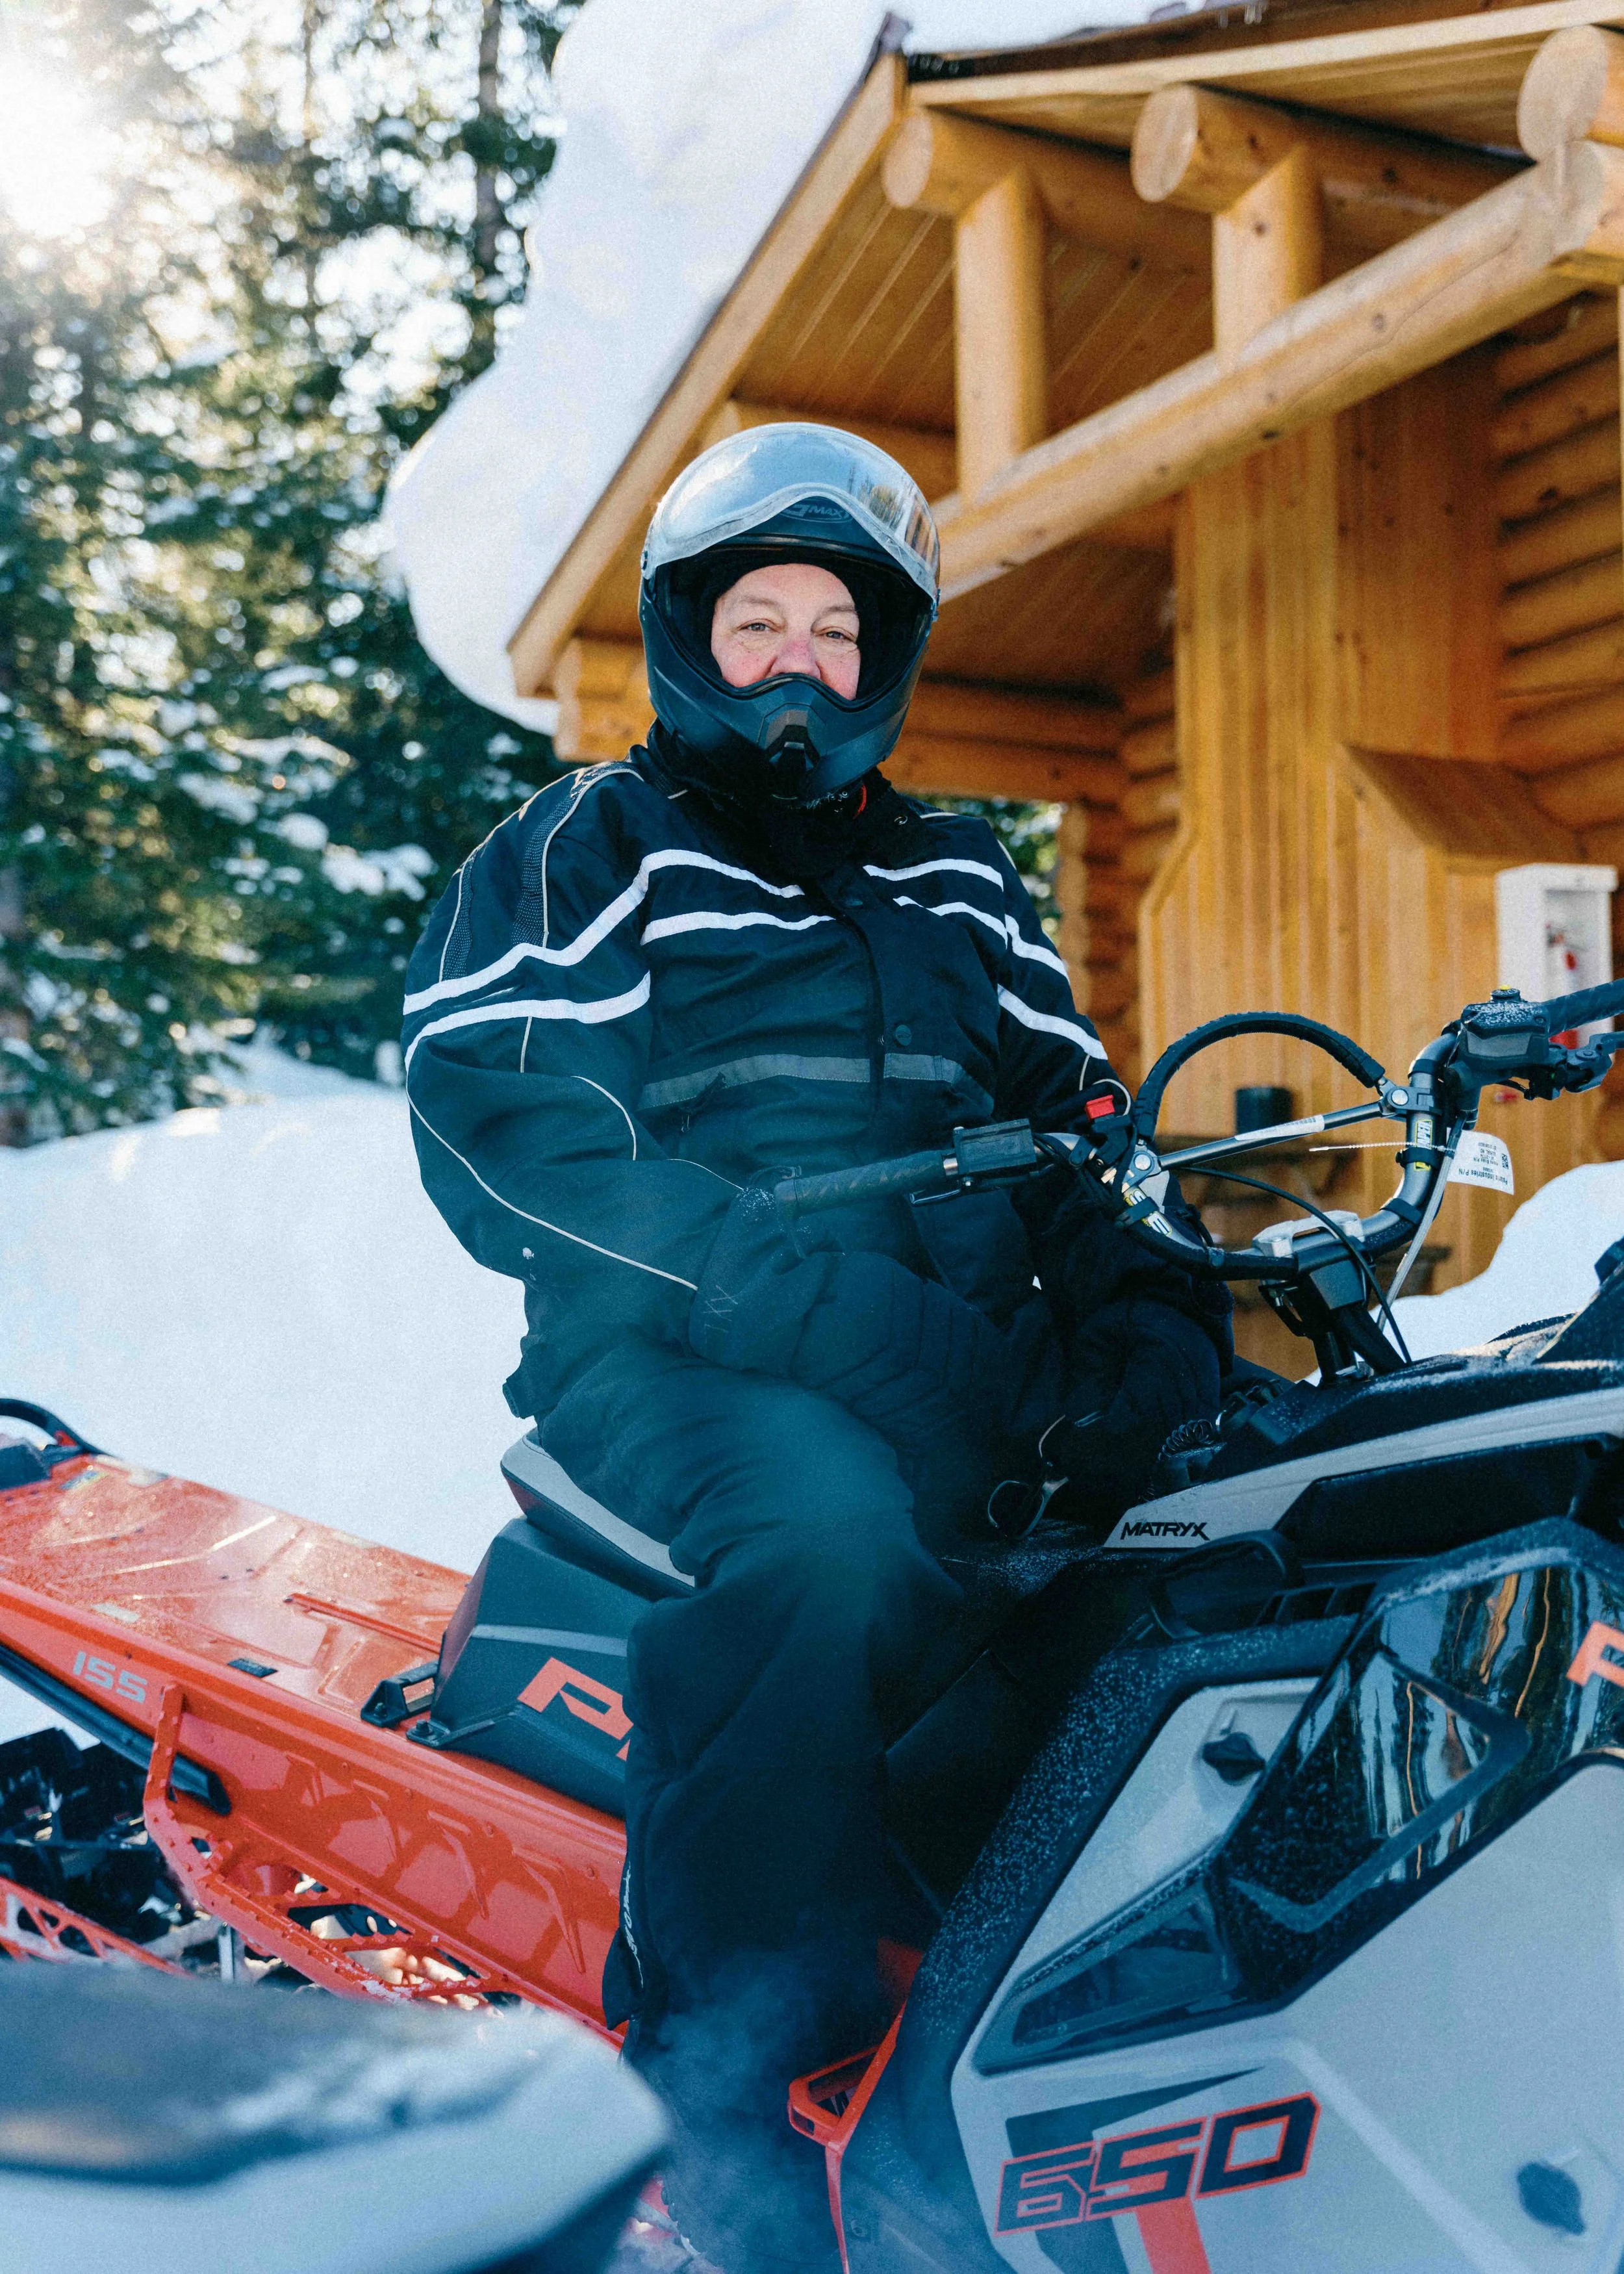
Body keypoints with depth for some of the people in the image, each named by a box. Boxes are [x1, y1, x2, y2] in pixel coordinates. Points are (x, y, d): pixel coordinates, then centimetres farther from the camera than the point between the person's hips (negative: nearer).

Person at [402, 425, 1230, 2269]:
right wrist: (864, 1329, -20)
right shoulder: (581, 856, 8)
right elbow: (511, 1153, -8)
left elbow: (1072, 1118, 19)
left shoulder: (958, 879, 25)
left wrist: (1151, 1322, -6)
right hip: (674, 1361, -5)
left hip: (970, 1377, 6)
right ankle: (715, 2069, -24)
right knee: (825, 1527, -37)